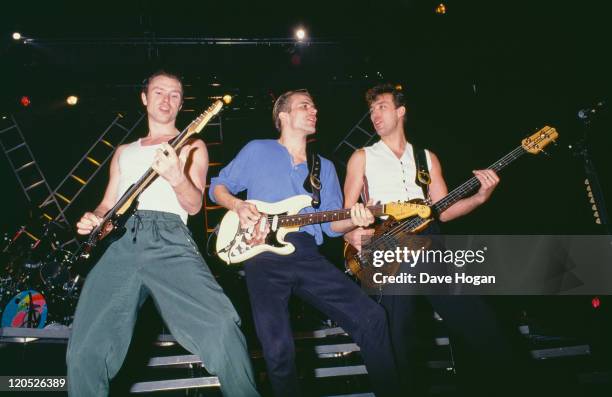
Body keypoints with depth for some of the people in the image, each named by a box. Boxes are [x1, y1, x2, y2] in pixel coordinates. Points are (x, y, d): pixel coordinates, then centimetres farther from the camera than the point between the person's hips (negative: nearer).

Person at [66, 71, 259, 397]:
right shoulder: (124, 152, 30)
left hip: (169, 239, -3)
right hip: (119, 243, 4)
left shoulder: (192, 146, 18)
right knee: (85, 354, -12)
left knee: (222, 328, -25)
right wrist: (93, 219, 6)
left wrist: (176, 178, -17)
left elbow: (194, 205, 4)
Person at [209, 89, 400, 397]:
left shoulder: (325, 167, 22)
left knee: (371, 317, -9)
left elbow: (331, 223, 15)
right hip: (264, 256, -3)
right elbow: (218, 186, 16)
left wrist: (352, 220, -7)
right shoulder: (257, 150, 12)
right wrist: (238, 206, -5)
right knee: (278, 348, -16)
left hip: (308, 255, 3)